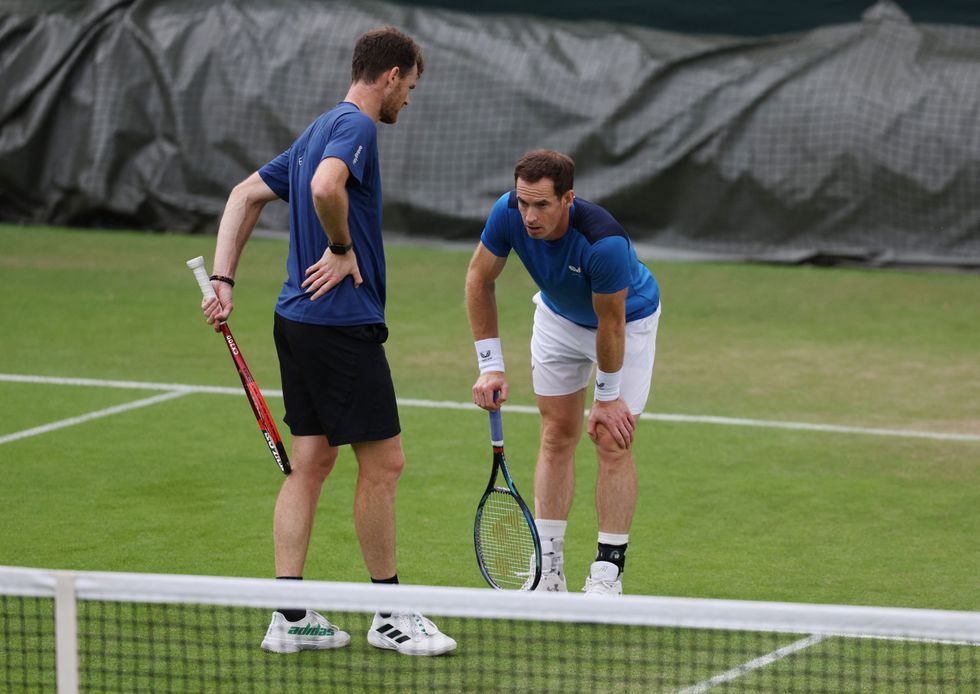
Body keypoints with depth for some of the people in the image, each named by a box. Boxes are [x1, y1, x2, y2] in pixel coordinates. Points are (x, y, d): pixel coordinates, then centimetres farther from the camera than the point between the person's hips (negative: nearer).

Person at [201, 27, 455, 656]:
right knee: (383, 463, -2)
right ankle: (390, 616, 5)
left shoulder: (319, 132, 18)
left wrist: (223, 279, 15)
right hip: (342, 324, -10)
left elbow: (246, 194, 22)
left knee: (311, 463, 10)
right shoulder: (355, 127, -13)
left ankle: (290, 617, 10)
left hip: (298, 318, 10)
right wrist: (343, 249, -17)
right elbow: (325, 187, -33)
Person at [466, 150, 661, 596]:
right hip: (559, 316, 4)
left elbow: (611, 325, -30)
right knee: (557, 436, 3)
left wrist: (607, 396, -18)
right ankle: (548, 570, 6)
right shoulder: (508, 214, -29)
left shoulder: (603, 242, -43)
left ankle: (608, 574, -2)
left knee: (613, 441, -8)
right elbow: (480, 278, -12)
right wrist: (490, 365, -14)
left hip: (629, 317, -4)